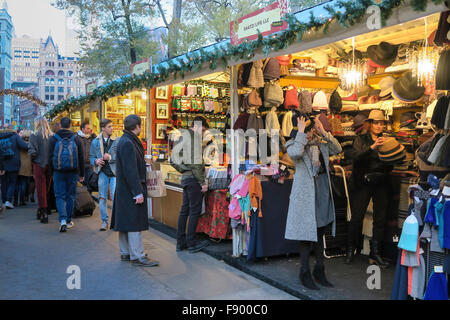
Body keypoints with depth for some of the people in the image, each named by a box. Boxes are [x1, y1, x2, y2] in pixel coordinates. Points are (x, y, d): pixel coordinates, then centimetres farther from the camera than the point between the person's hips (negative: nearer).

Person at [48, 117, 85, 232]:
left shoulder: (53, 138, -2)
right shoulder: (76, 138, 1)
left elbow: (50, 157, 1)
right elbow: (81, 158, 3)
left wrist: (52, 171, 11)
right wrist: (82, 174, 10)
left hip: (58, 172, -1)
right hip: (73, 172, 1)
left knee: (60, 196, 5)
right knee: (70, 196, 11)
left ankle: (63, 220, -13)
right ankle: (68, 221, 18)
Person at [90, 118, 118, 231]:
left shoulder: (117, 141, -2)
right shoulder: (95, 142, 6)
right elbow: (91, 157, 12)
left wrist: (111, 157, -15)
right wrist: (96, 161, -9)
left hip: (115, 172, -2)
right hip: (102, 172, 3)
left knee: (115, 196, -6)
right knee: (102, 197, 7)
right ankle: (104, 221, 19)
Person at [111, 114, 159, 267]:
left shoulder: (126, 140, 13)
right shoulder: (127, 143, -19)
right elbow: (130, 171, -23)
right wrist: (138, 193, -23)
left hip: (125, 190, 11)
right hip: (130, 190, -11)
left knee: (126, 222, 15)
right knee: (134, 222, -5)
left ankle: (125, 253, 25)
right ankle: (137, 256, 1)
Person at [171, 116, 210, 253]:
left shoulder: (184, 137, 17)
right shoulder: (192, 139, -13)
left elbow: (175, 162, 20)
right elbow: (195, 164, -19)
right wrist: (203, 182, -17)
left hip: (186, 178, 10)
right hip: (193, 179, -10)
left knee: (185, 210, 11)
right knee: (195, 211, -3)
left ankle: (181, 242, 16)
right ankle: (191, 243, 2)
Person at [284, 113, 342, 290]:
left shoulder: (320, 144, 12)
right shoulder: (293, 144, -6)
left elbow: (337, 149, 6)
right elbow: (296, 153, -28)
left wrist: (323, 132, 1)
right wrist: (301, 132, -20)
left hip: (322, 190, 6)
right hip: (305, 193, -6)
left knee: (319, 232, 14)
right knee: (307, 234, -1)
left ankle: (319, 271, 26)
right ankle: (305, 274, 10)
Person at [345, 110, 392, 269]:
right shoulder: (361, 139, 3)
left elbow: (390, 166, 7)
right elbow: (356, 157, -16)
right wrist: (372, 147, -26)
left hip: (381, 184, 3)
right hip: (362, 184, -3)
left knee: (380, 219, 2)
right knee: (356, 218, -4)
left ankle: (375, 253, 11)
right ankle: (350, 251, 11)